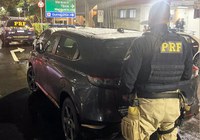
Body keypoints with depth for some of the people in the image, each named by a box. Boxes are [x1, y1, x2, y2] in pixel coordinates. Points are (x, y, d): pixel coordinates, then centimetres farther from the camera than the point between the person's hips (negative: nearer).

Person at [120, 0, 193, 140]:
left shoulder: (142, 42, -13)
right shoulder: (182, 42, 4)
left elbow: (128, 73, -14)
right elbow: (187, 74, 11)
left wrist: (125, 93, 4)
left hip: (149, 102, -5)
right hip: (173, 102, 5)